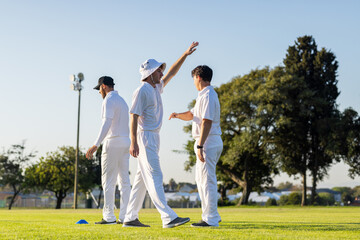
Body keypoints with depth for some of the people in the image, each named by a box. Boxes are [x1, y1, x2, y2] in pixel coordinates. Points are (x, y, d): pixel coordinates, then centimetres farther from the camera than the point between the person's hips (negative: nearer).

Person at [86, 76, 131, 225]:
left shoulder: (109, 100, -9)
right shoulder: (122, 101, 22)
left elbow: (107, 123, -22)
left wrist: (96, 145, -29)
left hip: (113, 143, -9)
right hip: (126, 142, 9)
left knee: (108, 181, -6)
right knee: (124, 180, 6)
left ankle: (109, 217, -7)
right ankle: (125, 216, 5)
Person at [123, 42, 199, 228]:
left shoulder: (156, 88, 16)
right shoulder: (142, 91, -11)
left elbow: (171, 73, 26)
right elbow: (134, 116, -17)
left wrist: (185, 55, 20)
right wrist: (133, 142, -24)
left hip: (154, 137, 10)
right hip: (144, 137, -10)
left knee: (142, 178, 9)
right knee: (154, 176, -14)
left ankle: (130, 218, 12)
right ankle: (168, 218, -20)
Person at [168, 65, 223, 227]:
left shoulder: (208, 96, -14)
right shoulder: (204, 96, 20)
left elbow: (207, 122, -22)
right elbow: (191, 115, 23)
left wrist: (200, 146, -25)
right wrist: (178, 115, 2)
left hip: (208, 143, -11)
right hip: (208, 143, 11)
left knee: (207, 180, -9)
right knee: (200, 179, 16)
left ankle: (211, 219, -7)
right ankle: (212, 215, 21)